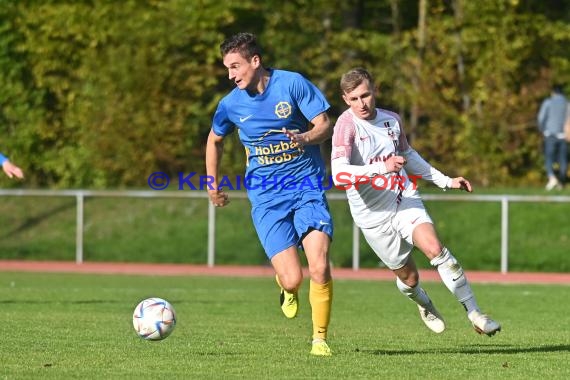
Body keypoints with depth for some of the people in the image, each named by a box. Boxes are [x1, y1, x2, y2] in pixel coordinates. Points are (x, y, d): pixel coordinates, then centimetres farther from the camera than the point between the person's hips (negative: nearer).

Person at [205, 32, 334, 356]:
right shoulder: (232, 104, 0)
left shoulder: (292, 84, -7)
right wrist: (213, 186, 25)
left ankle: (320, 338, 4)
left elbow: (325, 125, -4)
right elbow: (215, 140, 20)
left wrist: (305, 138, -25)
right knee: (292, 279, -13)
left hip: (307, 186, -1)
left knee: (320, 268, -16)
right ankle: (287, 289, 26)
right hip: (267, 198, 1)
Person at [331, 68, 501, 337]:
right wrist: (381, 168, -40)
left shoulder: (391, 119, 3)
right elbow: (339, 174, -30)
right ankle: (424, 305, 45)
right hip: (373, 215, -3)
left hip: (404, 199, 3)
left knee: (435, 249, -23)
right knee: (408, 277, 8)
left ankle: (474, 314, -16)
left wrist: (446, 181, 24)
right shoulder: (346, 125, -16)